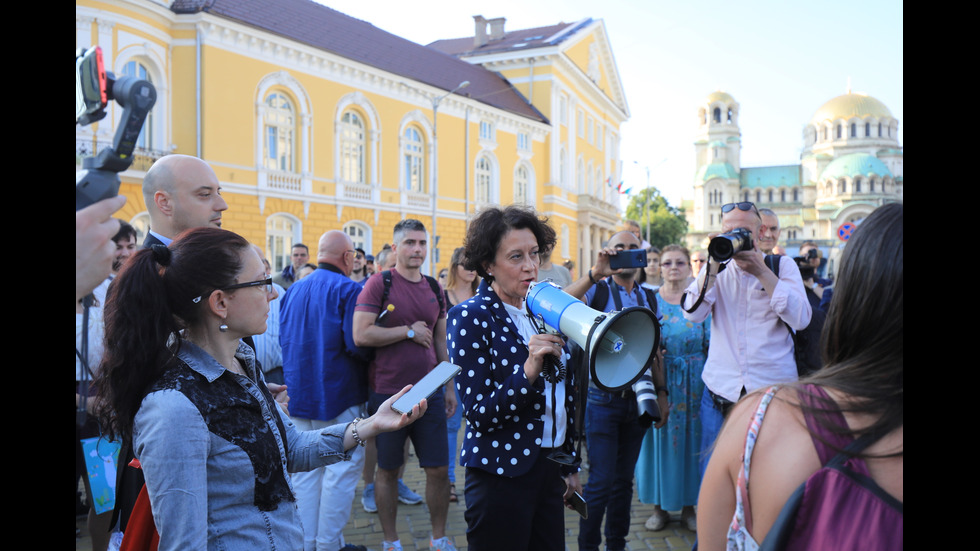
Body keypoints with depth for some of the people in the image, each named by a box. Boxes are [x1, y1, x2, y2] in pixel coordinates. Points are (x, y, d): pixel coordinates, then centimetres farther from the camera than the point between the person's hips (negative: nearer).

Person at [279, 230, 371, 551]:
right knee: (343, 466, 2)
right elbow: (356, 345, -20)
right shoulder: (348, 290, -13)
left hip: (298, 391, 7)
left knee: (305, 468, 13)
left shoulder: (293, 290, 8)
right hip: (338, 393, -7)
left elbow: (283, 339, 11)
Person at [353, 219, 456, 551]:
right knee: (388, 470, 9)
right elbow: (360, 335, -17)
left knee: (439, 469, 7)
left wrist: (450, 387, 14)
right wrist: (409, 331, -13)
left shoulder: (434, 288, 9)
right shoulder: (379, 283, -7)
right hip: (387, 393, -4)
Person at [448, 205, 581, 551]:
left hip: (550, 468, 6)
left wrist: (570, 466, 16)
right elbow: (478, 414, -17)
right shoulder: (469, 317, -13)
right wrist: (529, 370, -30)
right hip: (501, 473, -6)